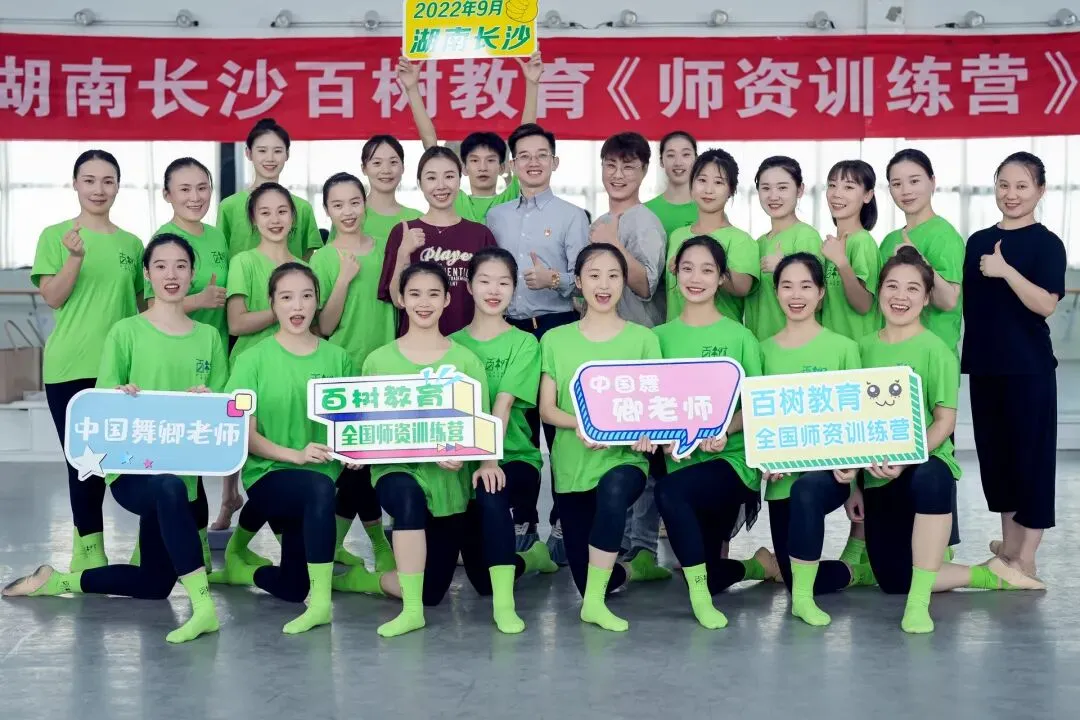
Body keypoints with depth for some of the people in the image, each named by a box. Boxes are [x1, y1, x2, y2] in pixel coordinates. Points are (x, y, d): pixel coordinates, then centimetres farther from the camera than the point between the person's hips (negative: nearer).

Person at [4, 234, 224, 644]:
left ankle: (58, 581, 33)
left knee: (153, 585, 11)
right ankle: (203, 607, -39)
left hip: (184, 470, 5)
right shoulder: (126, 333, -3)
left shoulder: (209, 338, 7)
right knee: (170, 489, -43)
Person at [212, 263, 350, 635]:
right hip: (267, 474, -4)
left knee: (294, 588, 6)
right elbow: (244, 434, -8)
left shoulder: (336, 358, 4)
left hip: (321, 475, 4)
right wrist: (295, 454, -23)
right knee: (319, 490, -38)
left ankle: (240, 566, 39)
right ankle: (321, 604, -28)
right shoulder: (254, 359, -4)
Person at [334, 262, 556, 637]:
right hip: (400, 469, -2)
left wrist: (488, 461, -25)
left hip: (456, 478, 2)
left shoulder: (465, 359, 5)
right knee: (406, 494, -32)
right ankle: (412, 610, -14)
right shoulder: (378, 360, 2)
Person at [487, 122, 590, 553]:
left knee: (561, 425, -2)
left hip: (557, 329, -4)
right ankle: (522, 519, 18)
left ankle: (564, 522, 5)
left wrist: (553, 279, -25)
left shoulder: (572, 216, 1)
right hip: (509, 330, 4)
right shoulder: (495, 217, 13)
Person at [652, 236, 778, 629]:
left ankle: (700, 593, -15)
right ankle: (756, 565, 37)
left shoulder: (740, 337, -1)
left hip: (732, 458, -4)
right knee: (706, 576, 4)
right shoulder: (661, 337, 6)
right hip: (681, 461, 4)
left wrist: (724, 430, -24)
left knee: (669, 491, -34)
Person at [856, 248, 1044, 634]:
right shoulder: (864, 348, 6)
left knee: (930, 481, -43)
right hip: (877, 478, 5)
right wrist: (853, 481, 7)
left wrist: (906, 459, -28)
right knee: (893, 581, 3)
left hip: (926, 463, -5)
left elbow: (945, 421, -12)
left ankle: (920, 600, -32)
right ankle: (988, 575, 25)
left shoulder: (935, 350, -7)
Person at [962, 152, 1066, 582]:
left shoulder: (1047, 244, -6)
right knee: (994, 450, 10)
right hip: (985, 364, 6)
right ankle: (1007, 545, 23)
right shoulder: (978, 241, 10)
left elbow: (1046, 304, -17)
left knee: (1031, 453, -2)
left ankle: (1026, 559, 5)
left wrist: (1006, 270, -25)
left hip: (1029, 367, -5)